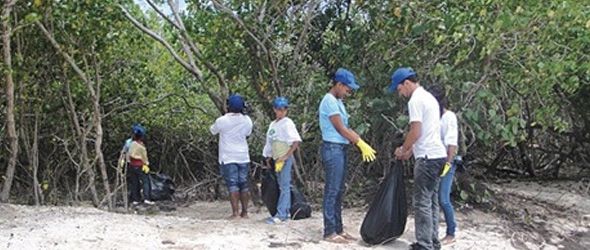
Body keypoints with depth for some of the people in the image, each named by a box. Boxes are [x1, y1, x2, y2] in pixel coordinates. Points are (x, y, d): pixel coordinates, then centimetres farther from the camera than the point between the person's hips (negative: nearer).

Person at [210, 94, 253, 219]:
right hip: (243, 157, 3)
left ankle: (235, 212, -9)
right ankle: (245, 211, 13)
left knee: (232, 184, -3)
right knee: (244, 184, 10)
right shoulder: (247, 120, -2)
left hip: (228, 158, -3)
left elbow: (212, 130, 8)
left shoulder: (222, 121, -12)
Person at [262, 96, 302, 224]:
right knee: (282, 186, 11)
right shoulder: (273, 124, 14)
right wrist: (268, 157, 15)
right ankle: (286, 211, 17)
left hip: (285, 159, -8)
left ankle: (280, 214, -12)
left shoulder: (287, 123, -9)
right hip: (277, 159, 8)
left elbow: (296, 141, -17)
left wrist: (286, 156, -21)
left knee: (284, 186, -9)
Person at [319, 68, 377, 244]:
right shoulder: (329, 101, -13)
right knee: (332, 191, -7)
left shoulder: (338, 102, 17)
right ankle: (329, 232, -4)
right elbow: (340, 129, -14)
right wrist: (361, 143, -9)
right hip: (333, 149, -10)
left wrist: (361, 143, 8)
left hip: (341, 149, 10)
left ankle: (338, 229, 16)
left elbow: (346, 128, 17)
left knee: (339, 191, 11)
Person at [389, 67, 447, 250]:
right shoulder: (429, 97, 18)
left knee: (422, 202, -6)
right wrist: (410, 151, 23)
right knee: (431, 201, 14)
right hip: (438, 155, 10)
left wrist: (403, 150, -2)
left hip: (427, 158, -10)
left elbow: (416, 132, -18)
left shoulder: (415, 100, -13)